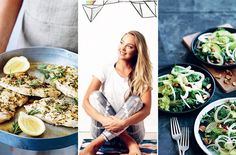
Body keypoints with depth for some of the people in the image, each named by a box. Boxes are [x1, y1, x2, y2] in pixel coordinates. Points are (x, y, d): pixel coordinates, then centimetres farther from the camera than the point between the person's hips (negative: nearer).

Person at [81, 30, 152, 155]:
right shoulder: (106, 71, -1)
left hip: (131, 131, -1)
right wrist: (103, 119, -29)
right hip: (104, 130, 1)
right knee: (95, 96, -21)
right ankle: (129, 143, -26)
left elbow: (146, 109, -14)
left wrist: (124, 123, -33)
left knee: (135, 101, -27)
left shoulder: (142, 76, -2)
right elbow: (86, 101, -10)